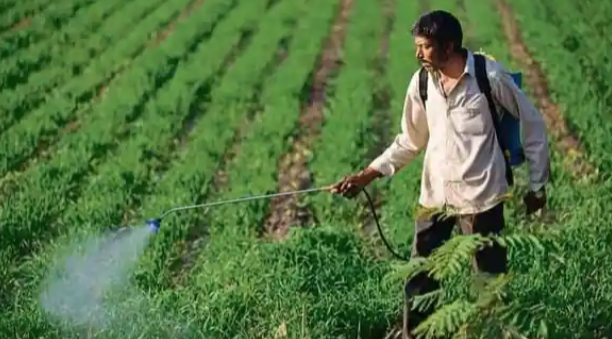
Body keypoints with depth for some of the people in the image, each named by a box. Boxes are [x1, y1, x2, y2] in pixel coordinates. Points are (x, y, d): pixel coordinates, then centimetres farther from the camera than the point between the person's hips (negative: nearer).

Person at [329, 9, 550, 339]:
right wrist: (367, 175, 3)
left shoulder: (489, 76, -12)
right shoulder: (421, 83, 1)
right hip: (434, 197, 4)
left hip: (481, 196, -4)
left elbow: (532, 123, -1)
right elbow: (411, 140, 12)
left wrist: (537, 183, 2)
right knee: (419, 281, 6)